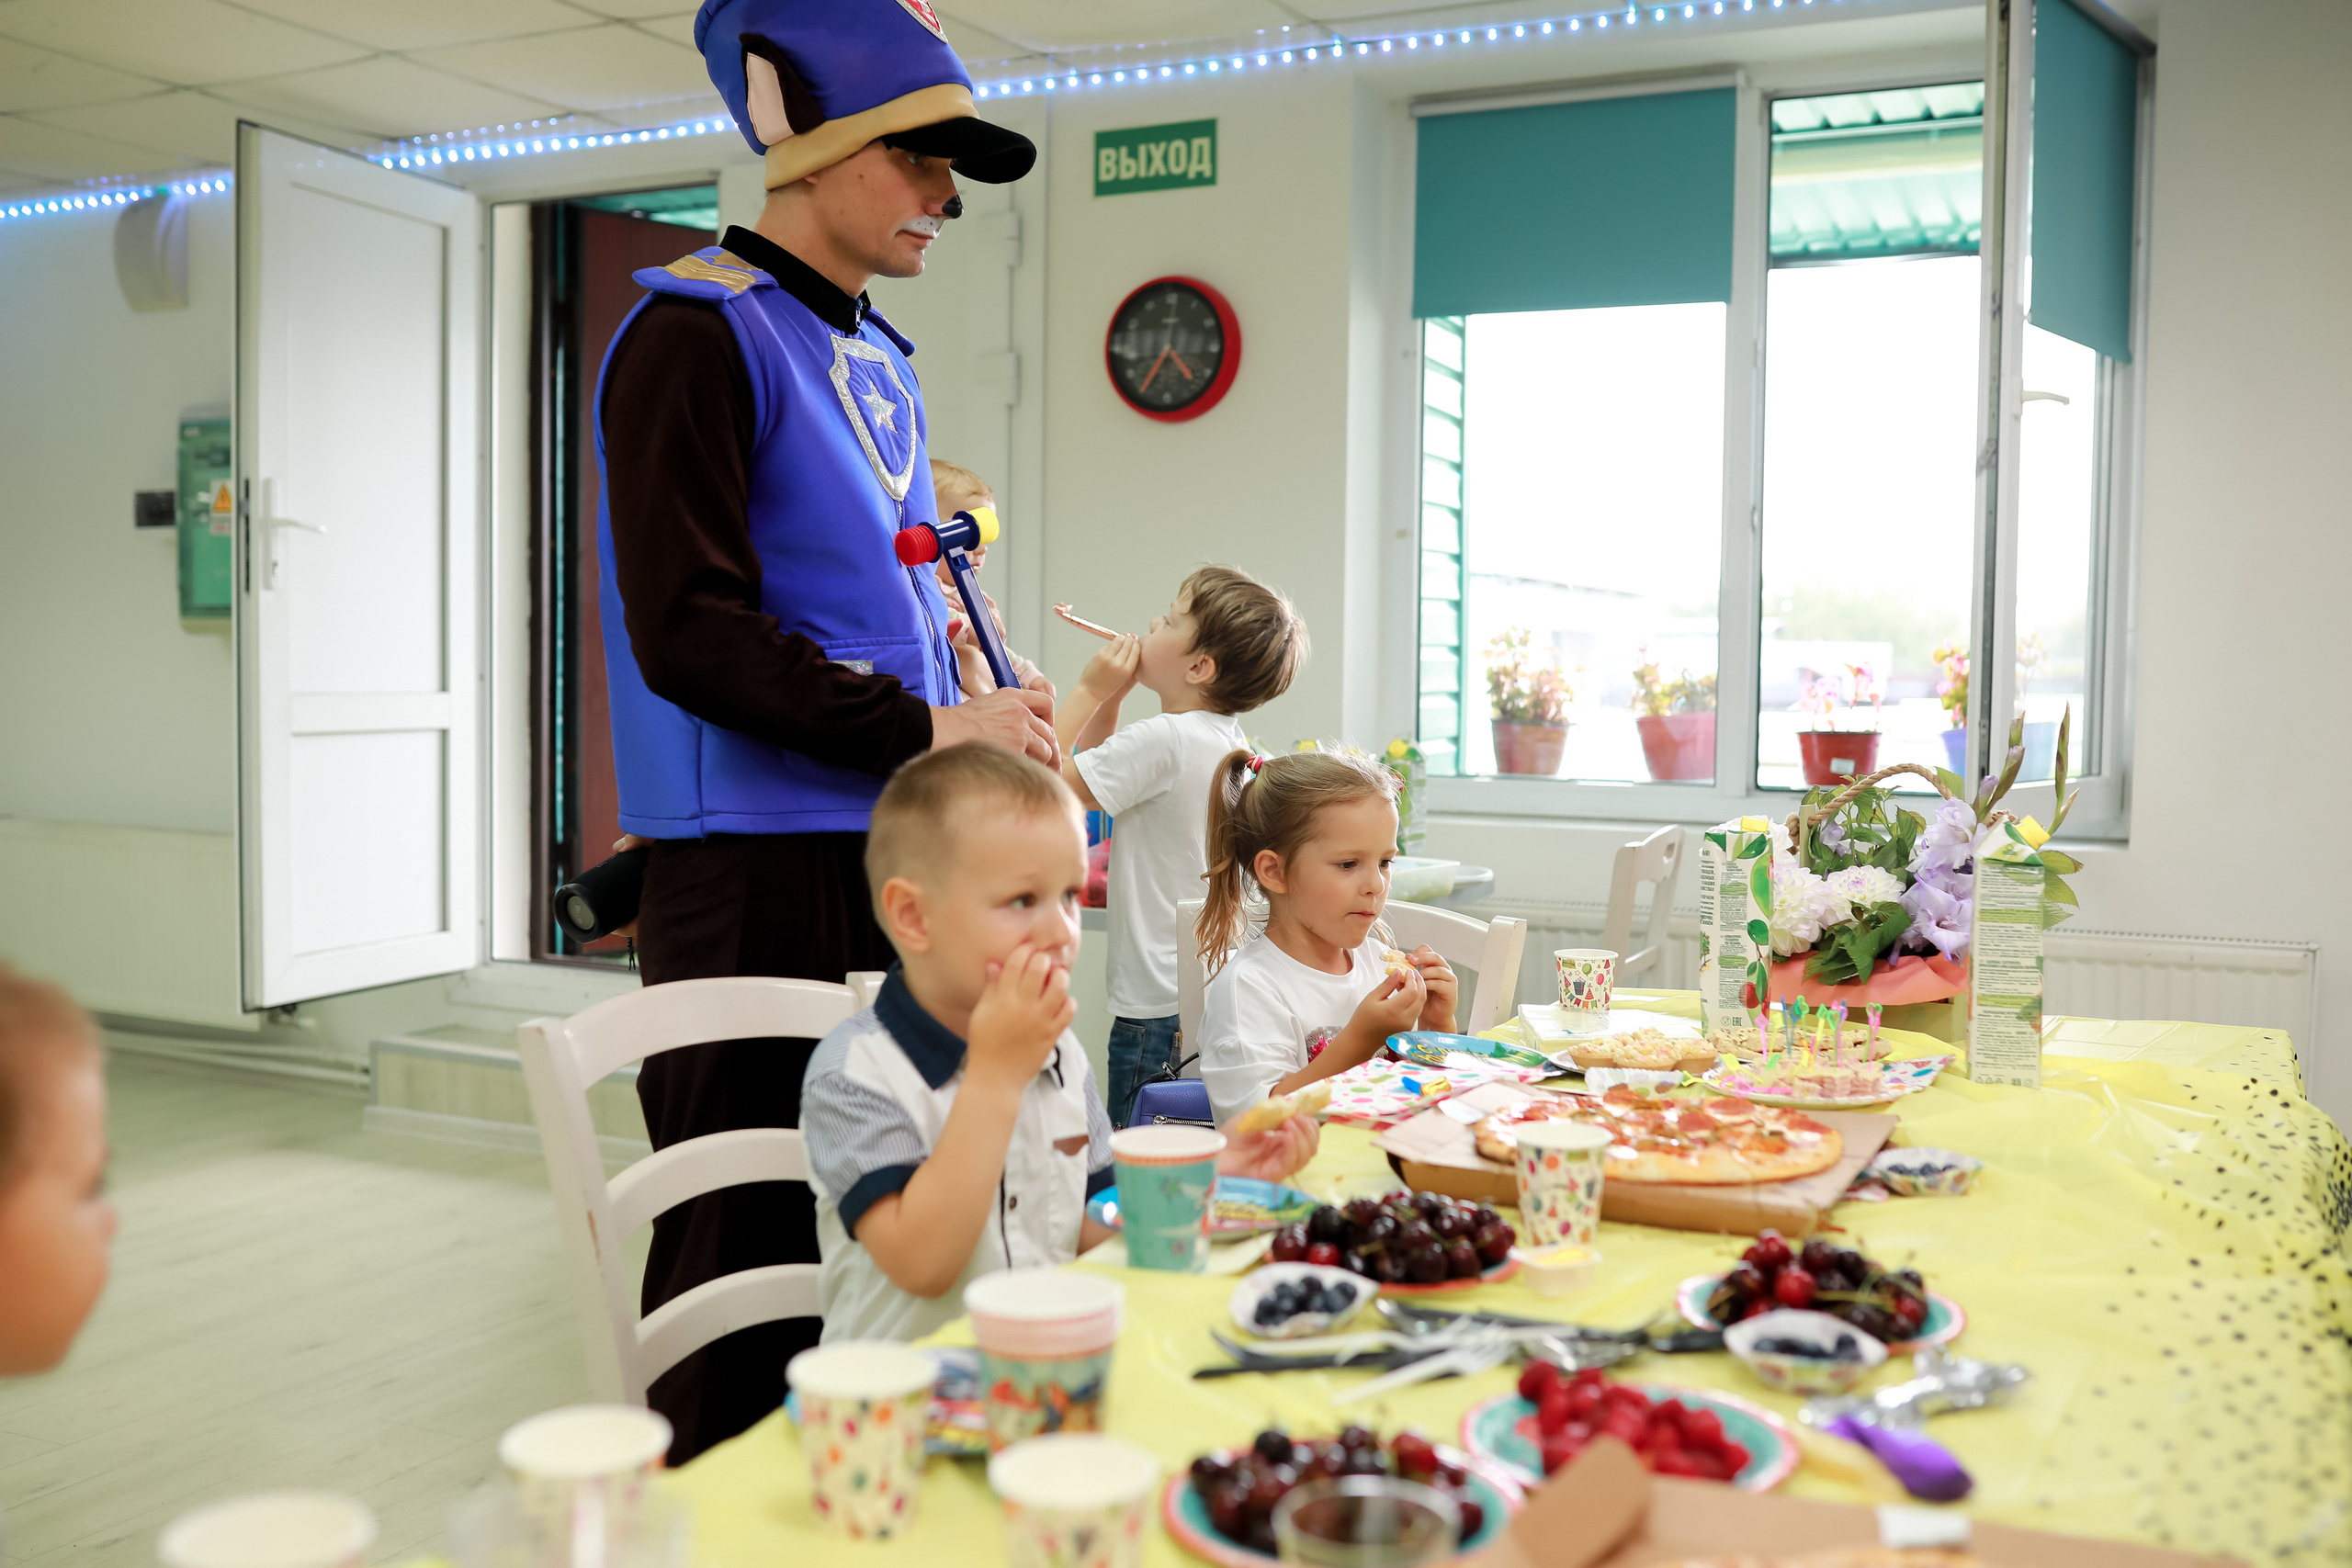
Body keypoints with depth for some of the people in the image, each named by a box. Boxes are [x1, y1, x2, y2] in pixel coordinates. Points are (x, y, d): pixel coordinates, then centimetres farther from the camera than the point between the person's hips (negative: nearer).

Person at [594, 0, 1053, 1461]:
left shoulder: (879, 359, 17)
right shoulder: (699, 333, -7)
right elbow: (690, 635, -17)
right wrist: (925, 729, -16)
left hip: (891, 855, 8)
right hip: (759, 869, -8)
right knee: (753, 1237, 1)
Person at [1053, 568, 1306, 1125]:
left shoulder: (1165, 739, -19)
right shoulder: (1228, 738, 8)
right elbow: (1092, 770, 22)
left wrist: (1090, 690, -9)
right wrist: (1110, 697, 8)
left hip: (1158, 1011, -9)